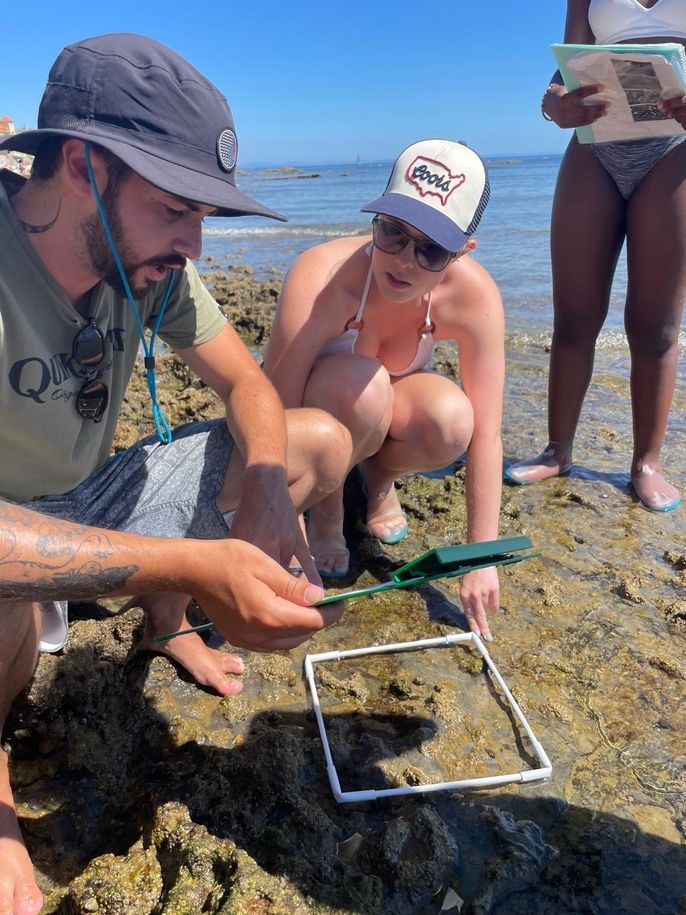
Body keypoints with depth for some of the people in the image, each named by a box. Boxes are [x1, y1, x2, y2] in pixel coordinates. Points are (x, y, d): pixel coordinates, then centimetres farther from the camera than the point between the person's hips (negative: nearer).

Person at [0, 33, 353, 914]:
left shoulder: (149, 263, -10)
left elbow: (245, 383, -3)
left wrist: (263, 485, -23)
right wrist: (192, 564, -47)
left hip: (94, 495, 6)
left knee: (323, 441, -1)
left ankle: (162, 619, 14)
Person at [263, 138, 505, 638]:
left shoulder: (474, 295, -25)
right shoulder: (322, 277, -35)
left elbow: (484, 433, -23)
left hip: (387, 408, 2)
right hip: (315, 408, -2)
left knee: (450, 420, -31)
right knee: (359, 383, -37)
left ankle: (379, 478, 2)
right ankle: (327, 504, -7)